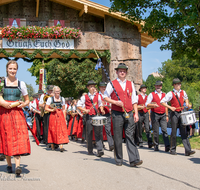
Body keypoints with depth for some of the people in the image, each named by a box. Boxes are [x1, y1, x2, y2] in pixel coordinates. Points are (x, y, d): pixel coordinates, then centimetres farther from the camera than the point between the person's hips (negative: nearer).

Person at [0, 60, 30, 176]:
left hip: (17, 113, 0)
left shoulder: (21, 84, 8)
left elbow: (27, 100, 15)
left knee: (19, 137, -12)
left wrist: (23, 104, -6)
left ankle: (18, 165, -18)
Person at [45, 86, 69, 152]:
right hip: (53, 116, -2)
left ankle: (61, 146, -17)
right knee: (53, 130, 0)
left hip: (61, 115, 2)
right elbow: (46, 108, 2)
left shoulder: (62, 99, 12)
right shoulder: (50, 99, 3)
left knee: (62, 130, -10)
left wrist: (65, 118, 7)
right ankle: (52, 145, 15)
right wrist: (52, 110, -16)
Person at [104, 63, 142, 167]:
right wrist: (115, 102, -11)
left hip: (129, 114, 2)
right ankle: (118, 160, 15)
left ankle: (134, 160, -6)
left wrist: (136, 113, 8)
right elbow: (105, 97, 4)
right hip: (117, 114, -2)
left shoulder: (130, 84, 14)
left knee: (130, 136, -3)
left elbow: (134, 100, 15)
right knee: (118, 138, 4)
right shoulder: (112, 84, 3)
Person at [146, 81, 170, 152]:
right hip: (155, 114, -2)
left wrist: (167, 115, 15)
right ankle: (156, 146, 12)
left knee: (165, 130, -9)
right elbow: (146, 104, -4)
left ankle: (167, 146, -13)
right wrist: (153, 105, -24)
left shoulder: (164, 95, 15)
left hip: (163, 115, 3)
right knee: (156, 131, 2)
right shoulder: (151, 94, 3)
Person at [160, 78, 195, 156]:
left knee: (183, 132, -1)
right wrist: (170, 107, -14)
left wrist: (187, 102, 11)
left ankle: (188, 150, -6)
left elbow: (186, 98, 32)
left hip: (181, 113, 4)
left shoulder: (183, 92, 11)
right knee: (174, 132, 2)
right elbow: (162, 102, -5)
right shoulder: (170, 94, -4)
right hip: (174, 114, -4)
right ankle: (173, 149, 14)